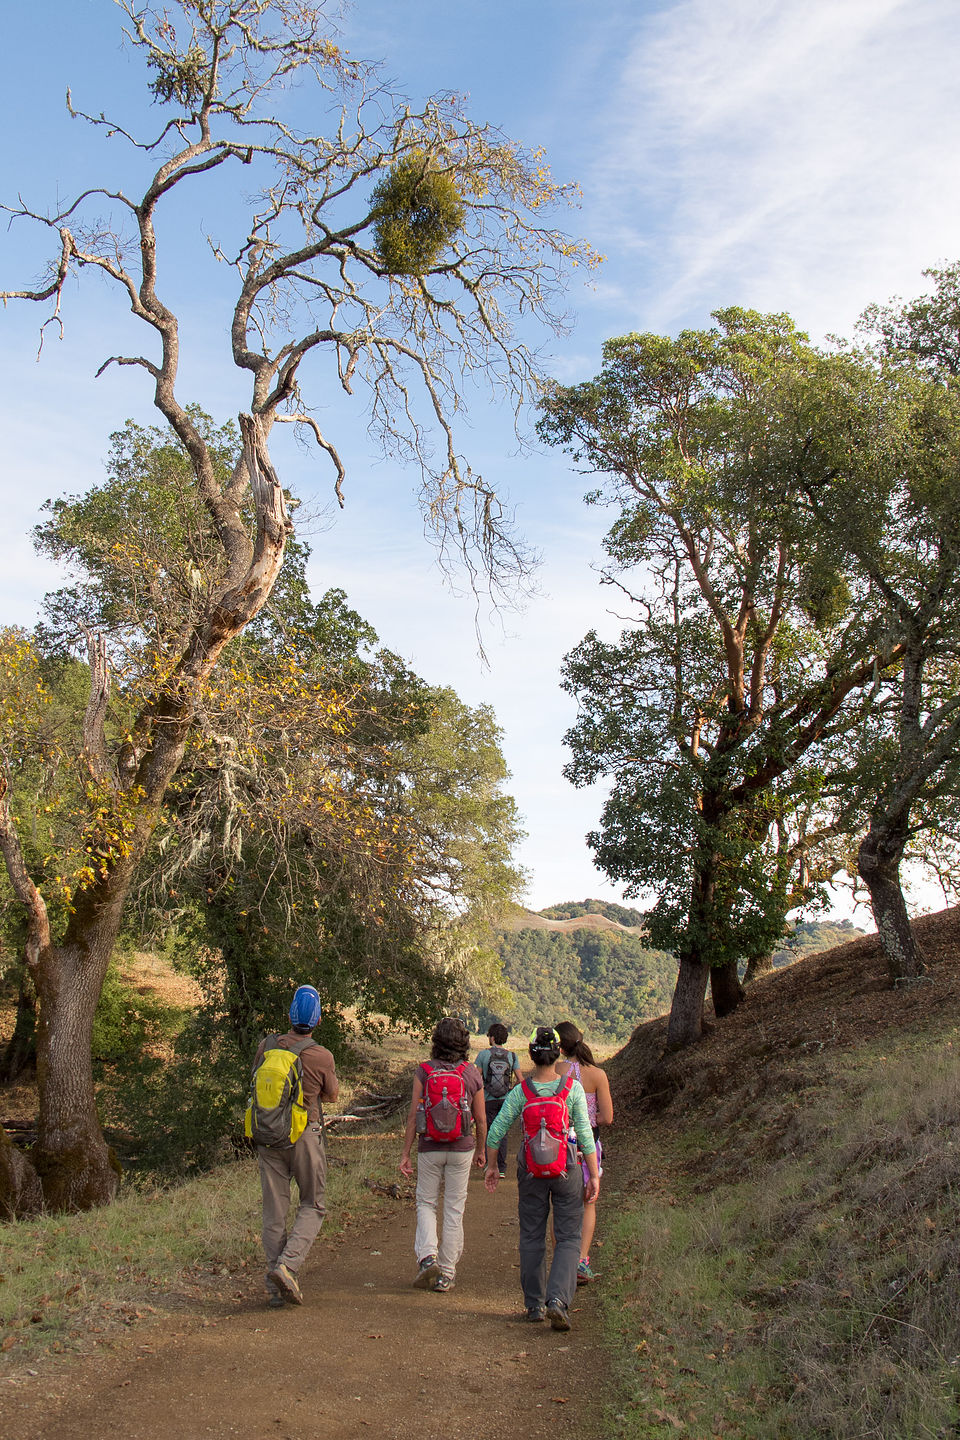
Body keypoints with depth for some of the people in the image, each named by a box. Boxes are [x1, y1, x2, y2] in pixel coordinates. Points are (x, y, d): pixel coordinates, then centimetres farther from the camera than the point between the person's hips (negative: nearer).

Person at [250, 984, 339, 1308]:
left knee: (274, 1212, 10)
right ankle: (287, 1265, -7)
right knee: (312, 1206, 13)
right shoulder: (322, 1056, -12)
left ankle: (275, 1288, 13)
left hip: (267, 1136, 3)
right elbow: (332, 1094, 5)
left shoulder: (267, 1046, -3)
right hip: (304, 1136, -3)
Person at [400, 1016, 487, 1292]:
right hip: (461, 1149, 1)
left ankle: (427, 1257, -5)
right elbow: (481, 1119, 1)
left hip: (429, 1148, 0)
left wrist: (405, 1153, 0)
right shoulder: (472, 1074, -4)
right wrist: (480, 1150, 16)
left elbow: (413, 1115, -7)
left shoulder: (423, 1071, -7)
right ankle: (446, 1274, 15)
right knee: (454, 1209, 10)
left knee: (426, 1204, 15)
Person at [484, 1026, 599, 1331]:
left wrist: (492, 1166, 10)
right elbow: (586, 1135, -10)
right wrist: (594, 1175, -3)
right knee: (568, 1238, 6)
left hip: (531, 1171, 1)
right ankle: (558, 1298, -12)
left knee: (532, 1238, 14)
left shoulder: (520, 1092, -7)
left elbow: (495, 1133, -5)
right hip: (567, 1169, -1)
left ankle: (535, 1305, 22)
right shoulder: (573, 1088, -10)